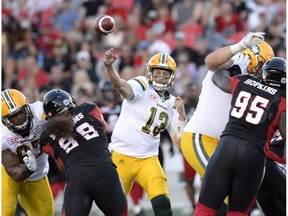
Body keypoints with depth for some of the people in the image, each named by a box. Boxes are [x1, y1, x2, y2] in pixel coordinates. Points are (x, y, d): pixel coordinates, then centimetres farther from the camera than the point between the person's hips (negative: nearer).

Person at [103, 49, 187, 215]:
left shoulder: (172, 104, 10)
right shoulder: (142, 85, -7)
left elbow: (178, 141, 7)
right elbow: (122, 86, -31)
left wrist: (181, 114, -6)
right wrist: (109, 67, -52)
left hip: (149, 159, 4)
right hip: (122, 156, -4)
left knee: (162, 202, -13)